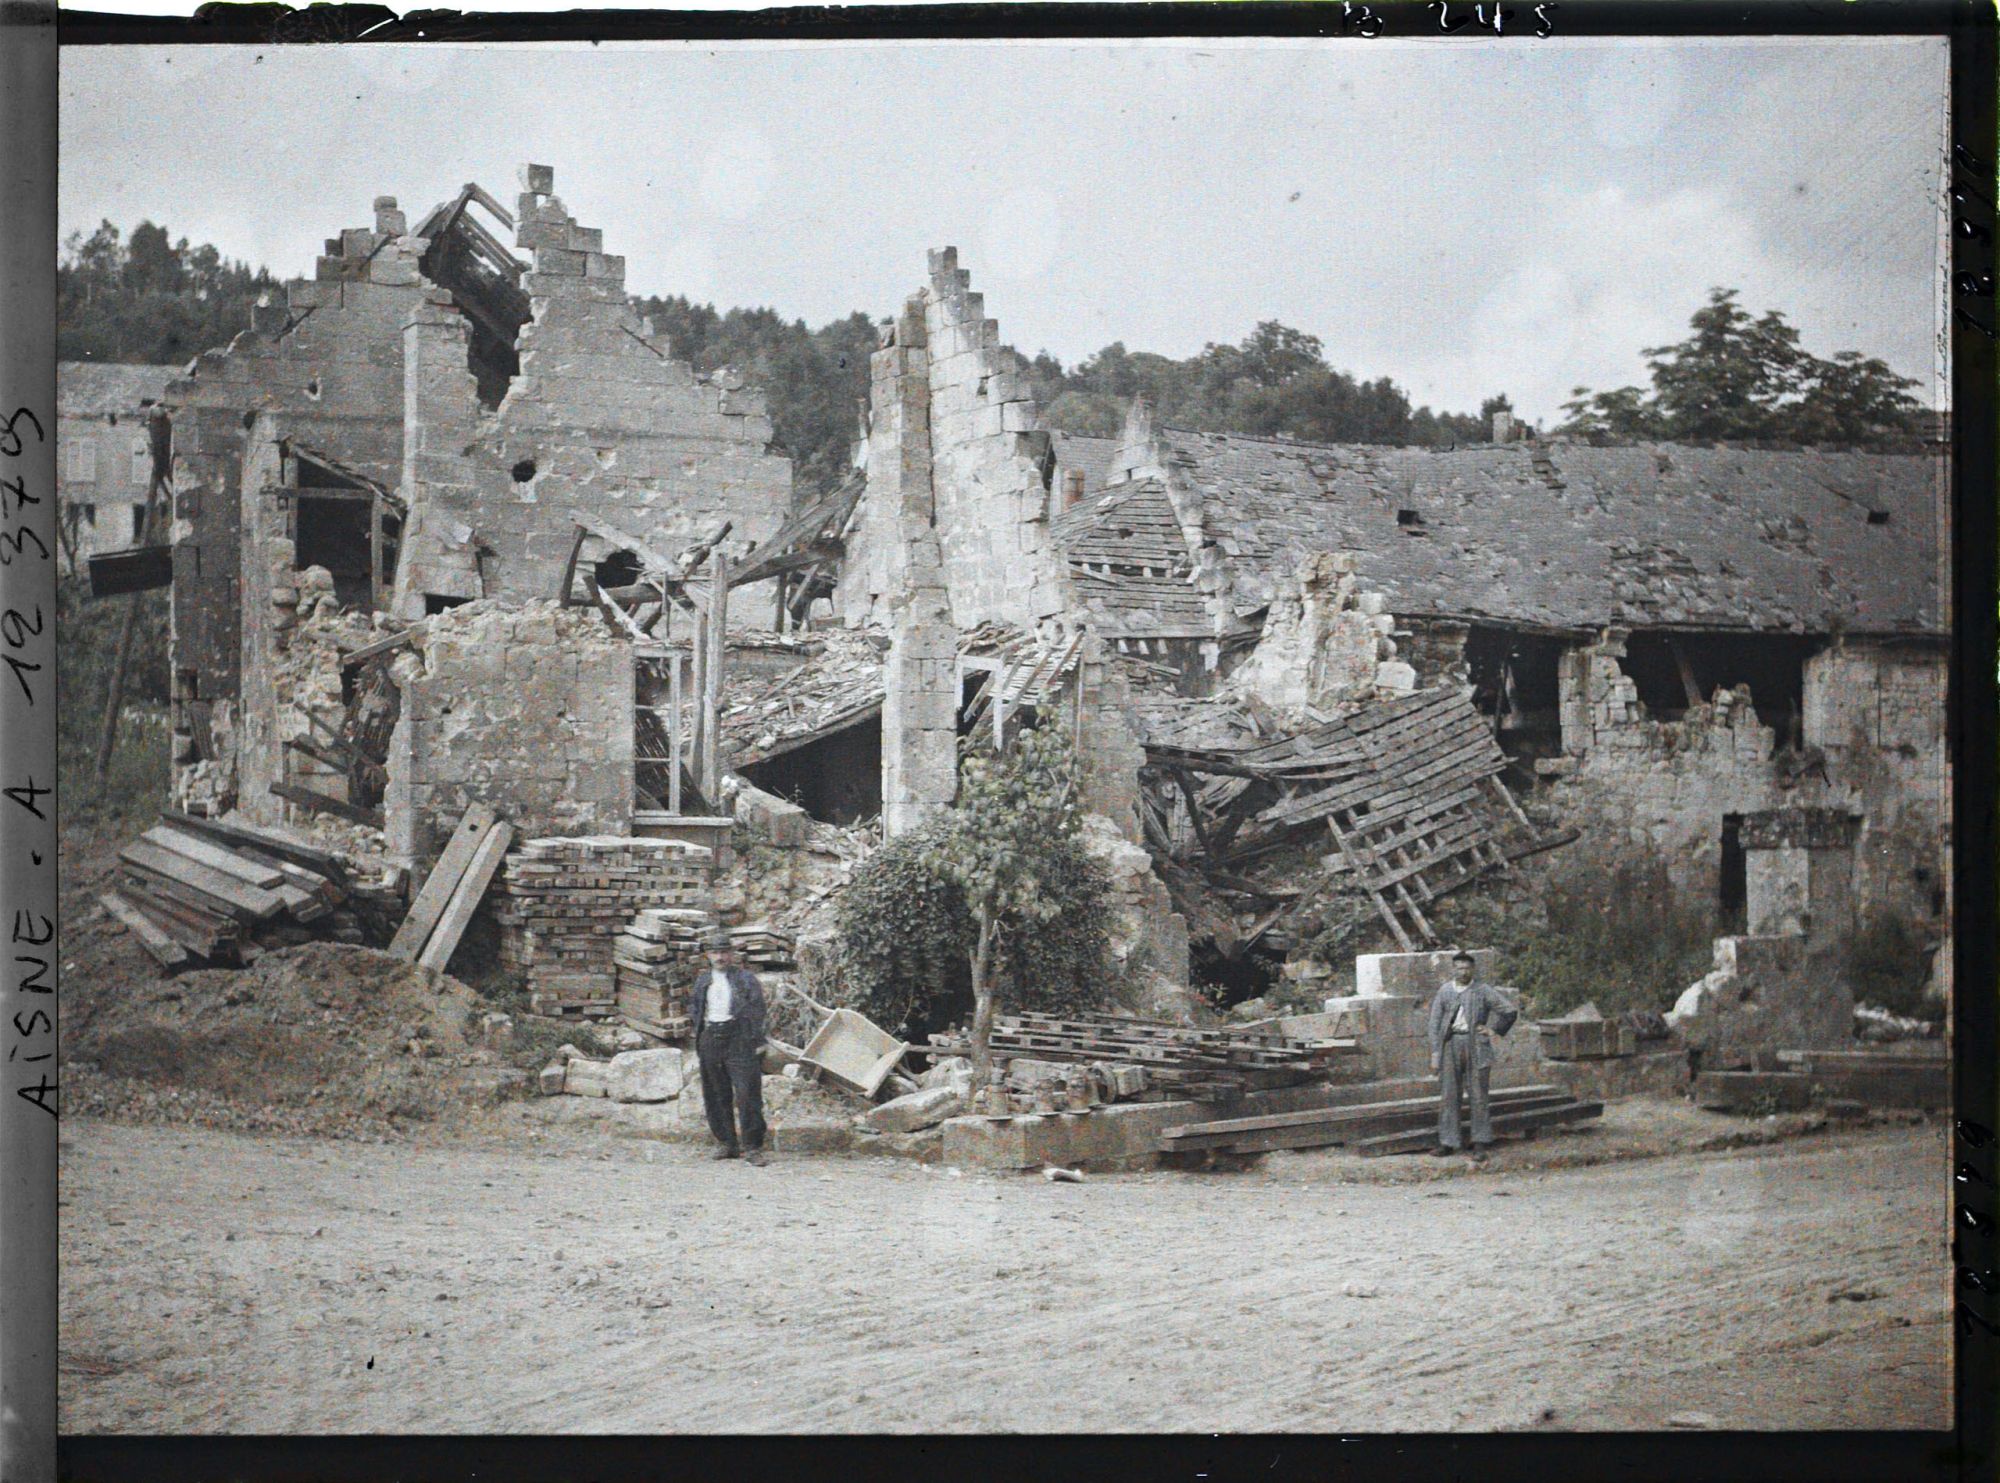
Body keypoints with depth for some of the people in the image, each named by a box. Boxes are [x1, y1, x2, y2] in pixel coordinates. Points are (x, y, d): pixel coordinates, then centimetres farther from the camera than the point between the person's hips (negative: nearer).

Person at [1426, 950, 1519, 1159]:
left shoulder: (1483, 991, 3)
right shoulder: (1444, 991, 8)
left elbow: (1509, 1010, 4)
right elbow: (1435, 1024, 6)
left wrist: (1492, 1028, 1)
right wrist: (1435, 1055, 1)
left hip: (1475, 1046, -2)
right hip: (1451, 1045, 2)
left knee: (1478, 1096, -1)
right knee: (1448, 1095, 2)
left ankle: (1480, 1144, 3)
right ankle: (1447, 1142, 7)